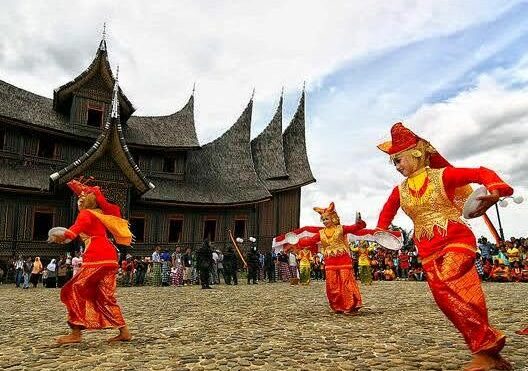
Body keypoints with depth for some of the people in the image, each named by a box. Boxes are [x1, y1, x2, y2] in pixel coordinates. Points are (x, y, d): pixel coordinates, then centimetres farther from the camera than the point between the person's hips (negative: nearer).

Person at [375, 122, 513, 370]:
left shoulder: (442, 176, -2)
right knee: (448, 299, -4)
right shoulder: (400, 190, 11)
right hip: (428, 251, 5)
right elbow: (388, 210, 30)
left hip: (456, 240, -5)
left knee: (444, 285, -27)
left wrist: (495, 190, -24)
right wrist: (381, 230, 15)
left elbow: (481, 173, -4)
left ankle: (485, 346, -14)